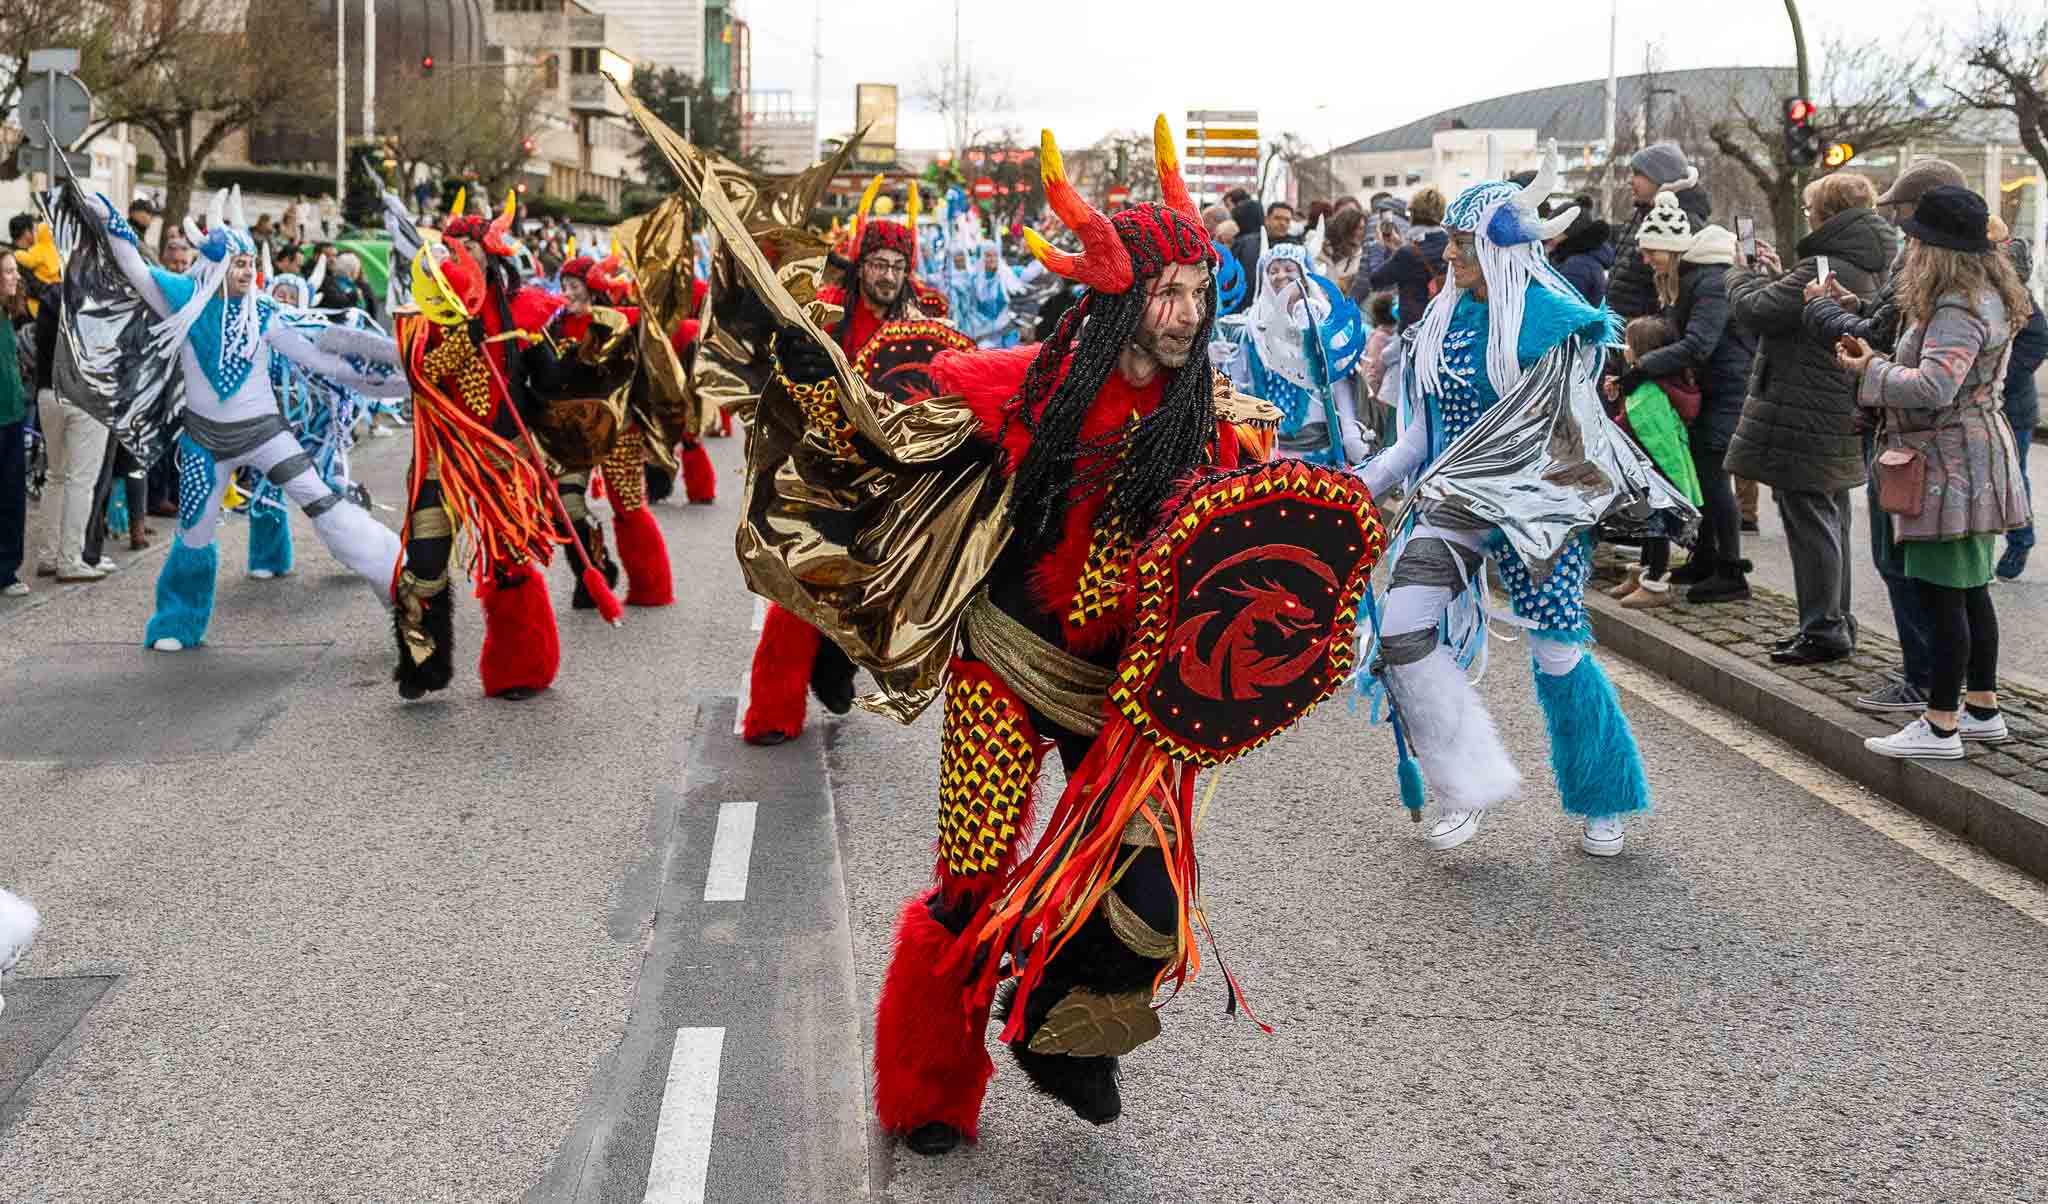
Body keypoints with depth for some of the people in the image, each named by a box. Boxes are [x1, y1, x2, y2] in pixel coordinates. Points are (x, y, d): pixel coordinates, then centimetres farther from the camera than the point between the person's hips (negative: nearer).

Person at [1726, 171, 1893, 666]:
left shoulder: (1822, 269, -20)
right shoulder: (1867, 270, 11)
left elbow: (1756, 310, -18)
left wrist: (1745, 275, 2)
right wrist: (1777, 275, 17)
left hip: (1804, 419, -10)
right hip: (1842, 417, 10)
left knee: (1809, 522, -3)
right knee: (1830, 520, 17)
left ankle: (1823, 630, 2)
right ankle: (1834, 622, 26)